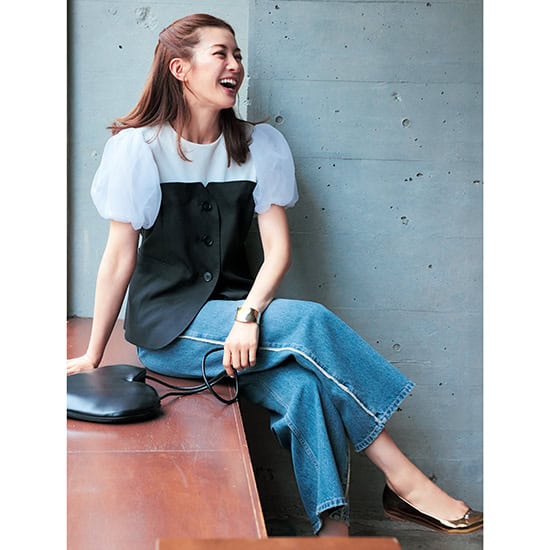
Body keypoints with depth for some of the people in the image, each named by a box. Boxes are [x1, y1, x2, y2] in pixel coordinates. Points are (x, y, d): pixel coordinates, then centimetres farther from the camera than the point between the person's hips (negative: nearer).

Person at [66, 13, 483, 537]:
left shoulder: (261, 145, 4)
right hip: (167, 327, -3)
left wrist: (247, 315, -21)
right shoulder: (139, 147, -5)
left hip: (233, 312, 4)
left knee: (303, 387, -29)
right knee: (311, 322, -26)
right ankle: (404, 480, -20)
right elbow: (120, 256, -4)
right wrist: (93, 355, 0)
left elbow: (278, 247, -3)